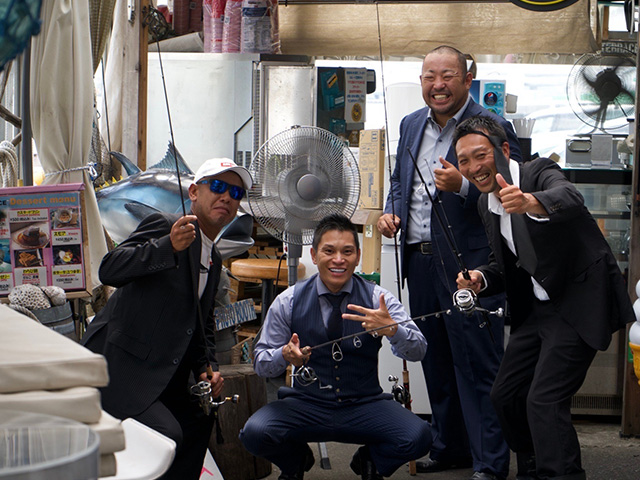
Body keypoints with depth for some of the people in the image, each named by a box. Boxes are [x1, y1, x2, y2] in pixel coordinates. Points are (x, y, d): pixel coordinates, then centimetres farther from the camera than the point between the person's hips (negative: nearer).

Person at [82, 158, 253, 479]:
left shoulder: (213, 260, 19)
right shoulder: (164, 225, -9)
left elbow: (201, 324, 29)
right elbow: (109, 270, -24)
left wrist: (206, 368, 10)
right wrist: (169, 247, -37)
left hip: (161, 375, 10)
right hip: (118, 366, -10)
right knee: (166, 435, -23)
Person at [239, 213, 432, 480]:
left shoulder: (377, 299, -3)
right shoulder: (288, 302, -2)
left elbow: (417, 352, -11)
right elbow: (261, 365, 1)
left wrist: (391, 329, -33)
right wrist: (285, 355, -23)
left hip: (365, 406, 0)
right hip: (306, 405, 1)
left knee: (418, 437, -29)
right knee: (255, 433, -28)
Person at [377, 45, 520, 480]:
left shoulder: (492, 127, -9)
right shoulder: (411, 125, 13)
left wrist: (463, 186, -27)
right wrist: (391, 212, 7)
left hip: (470, 264, -7)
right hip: (421, 261, 7)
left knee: (477, 364, -4)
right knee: (436, 362, 16)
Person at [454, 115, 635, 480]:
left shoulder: (540, 173, -15)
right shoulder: (487, 204, 10)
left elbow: (570, 199, -39)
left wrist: (529, 202, -61)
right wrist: (480, 280, -3)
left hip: (579, 303, -9)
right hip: (538, 309, 9)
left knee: (544, 400, -19)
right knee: (506, 395, 13)